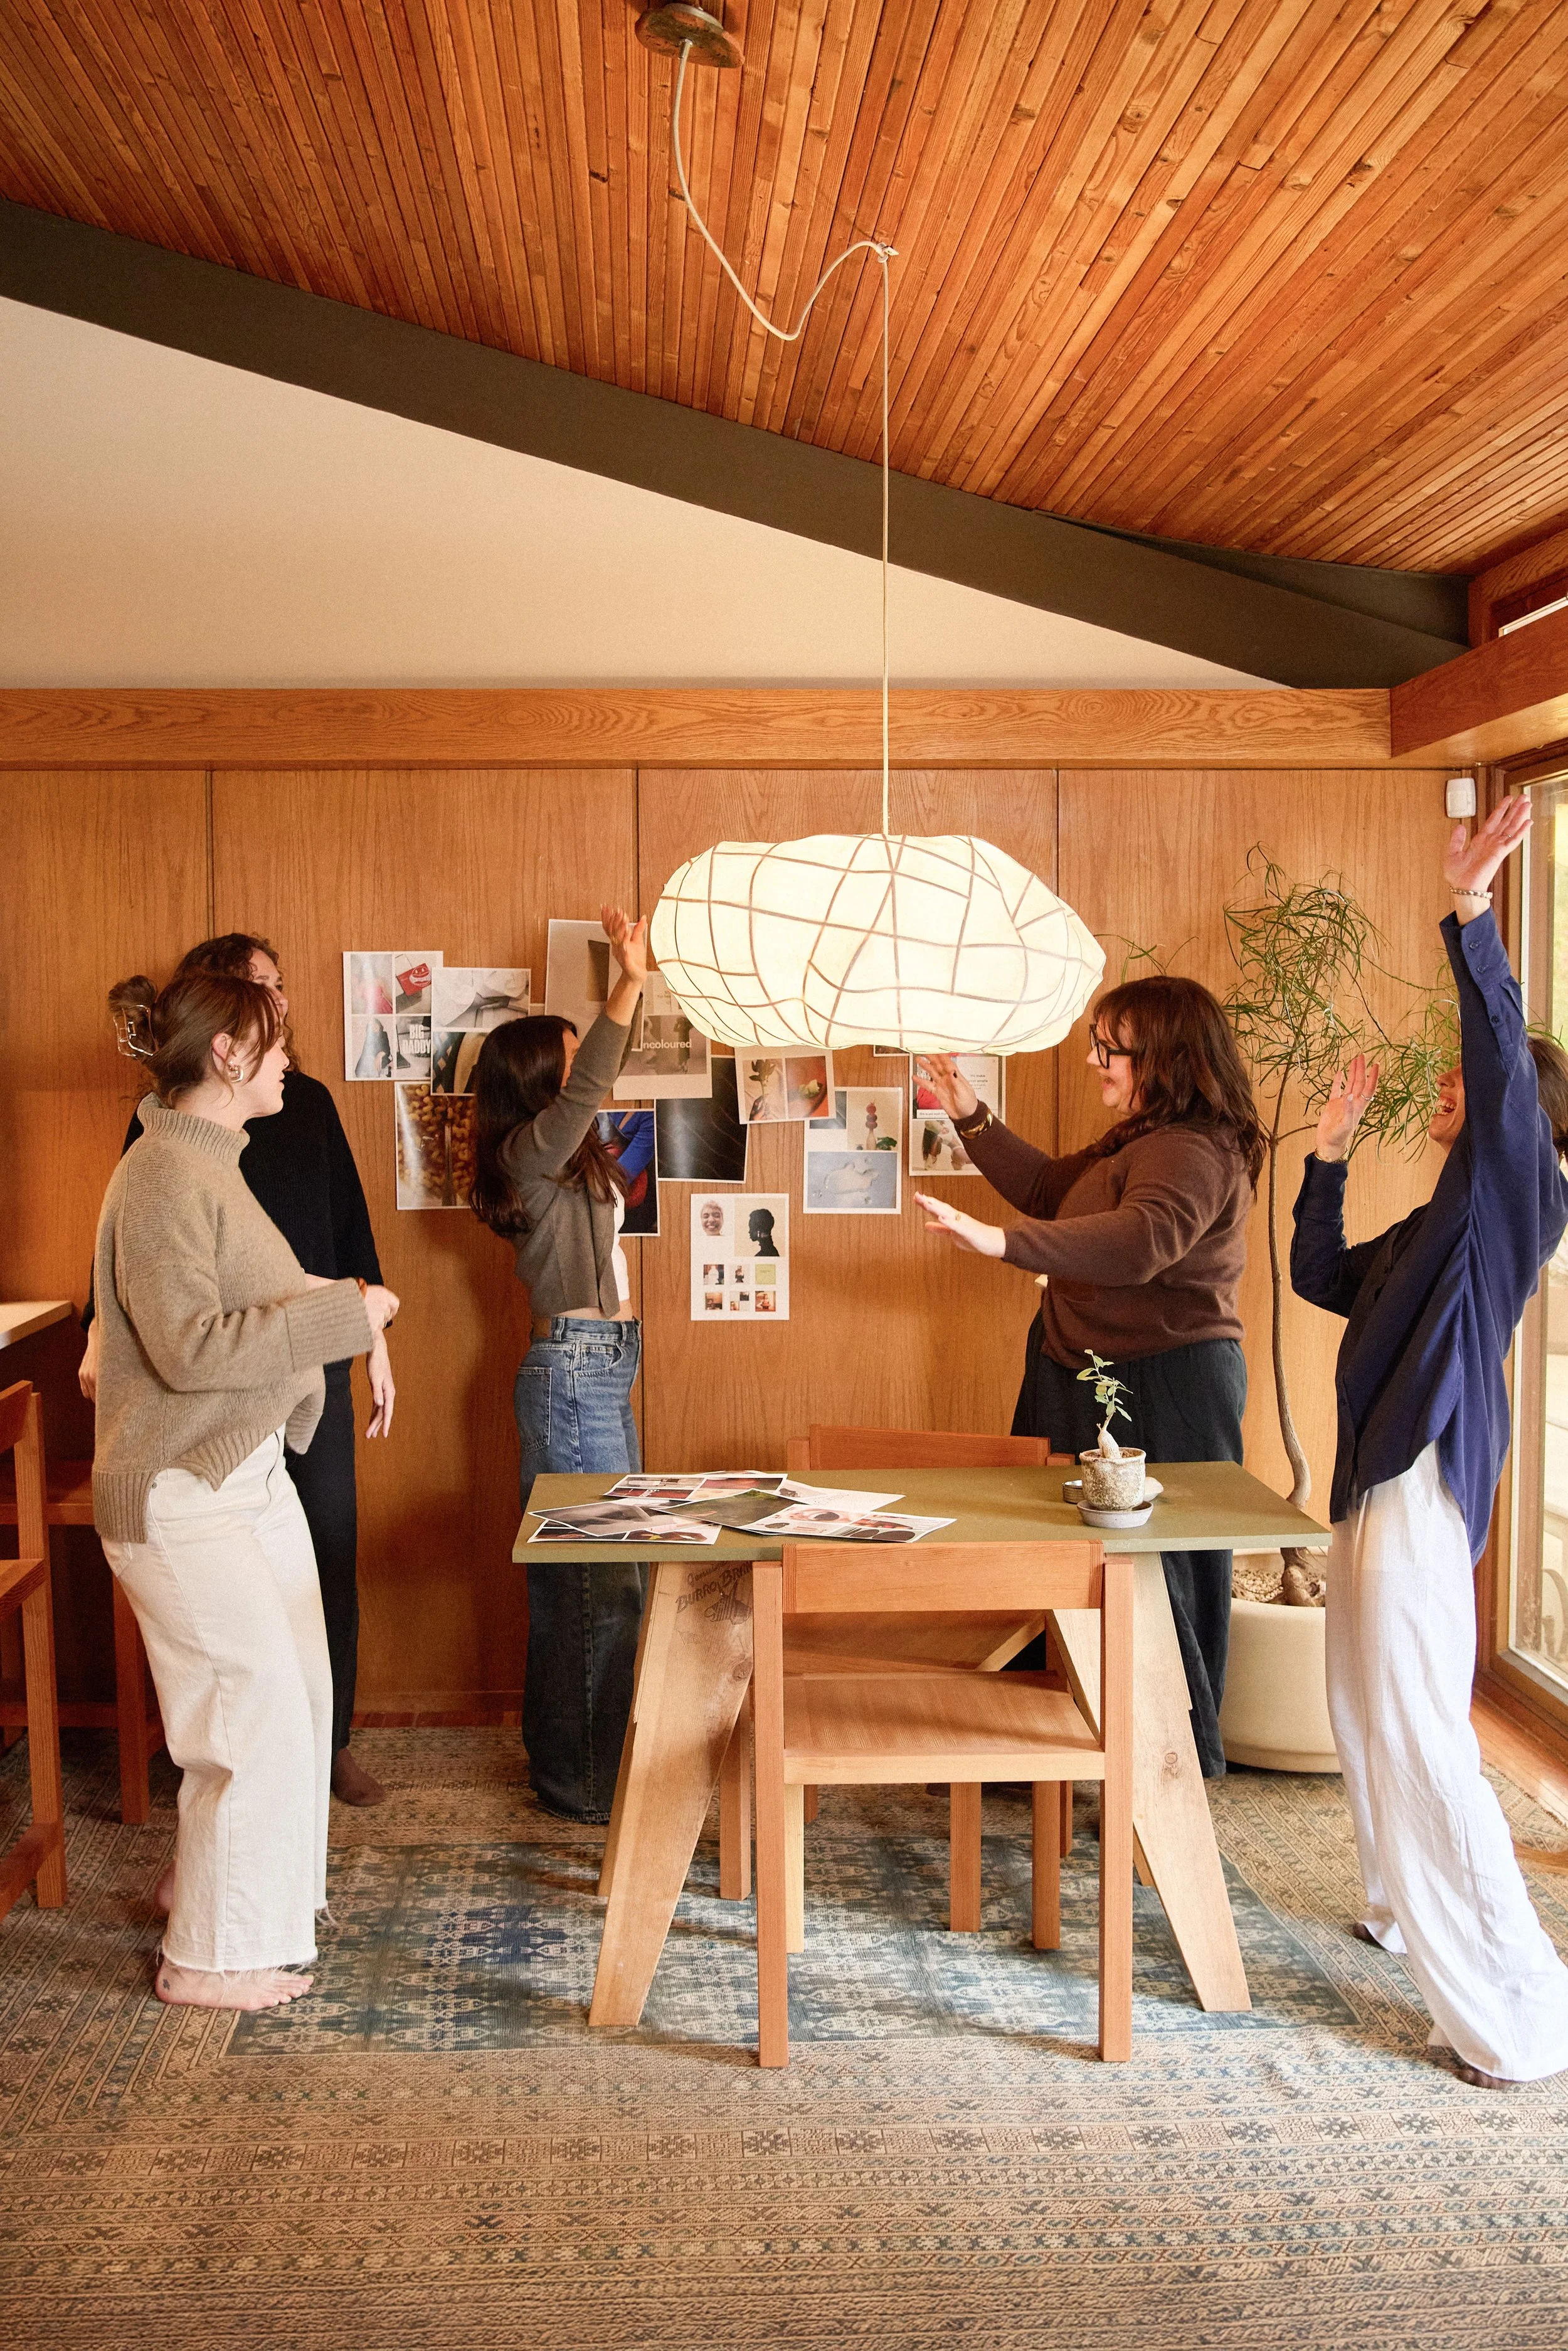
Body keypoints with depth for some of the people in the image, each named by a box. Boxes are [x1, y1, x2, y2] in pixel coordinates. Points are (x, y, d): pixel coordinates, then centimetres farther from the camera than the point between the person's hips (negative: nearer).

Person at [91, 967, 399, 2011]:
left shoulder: (211, 1161, 13)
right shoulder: (164, 1173, -19)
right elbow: (189, 1345, -27)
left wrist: (337, 1303, 10)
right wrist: (340, 1313, -22)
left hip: (250, 1470, 10)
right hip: (181, 1495, -10)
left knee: (297, 1692, 16)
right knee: (257, 1717, -4)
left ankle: (212, 1879, 35)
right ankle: (212, 1956, 12)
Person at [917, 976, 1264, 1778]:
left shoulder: (1194, 1152, -20)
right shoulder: (1136, 1142, 16)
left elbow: (1140, 1240, -38)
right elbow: (1050, 1188, 25)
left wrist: (1003, 1241, -46)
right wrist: (972, 1120, 16)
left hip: (1165, 1388, -11)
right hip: (1105, 1377, 11)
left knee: (1157, 1573, 0)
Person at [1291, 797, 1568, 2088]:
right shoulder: (1441, 1222, 18)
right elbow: (1322, 1278, 20)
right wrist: (1332, 1149, 15)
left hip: (1425, 1484, -10)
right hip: (1382, 1480, 10)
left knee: (1419, 1737, -10)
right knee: (1369, 1715, 21)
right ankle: (1409, 1910, 38)